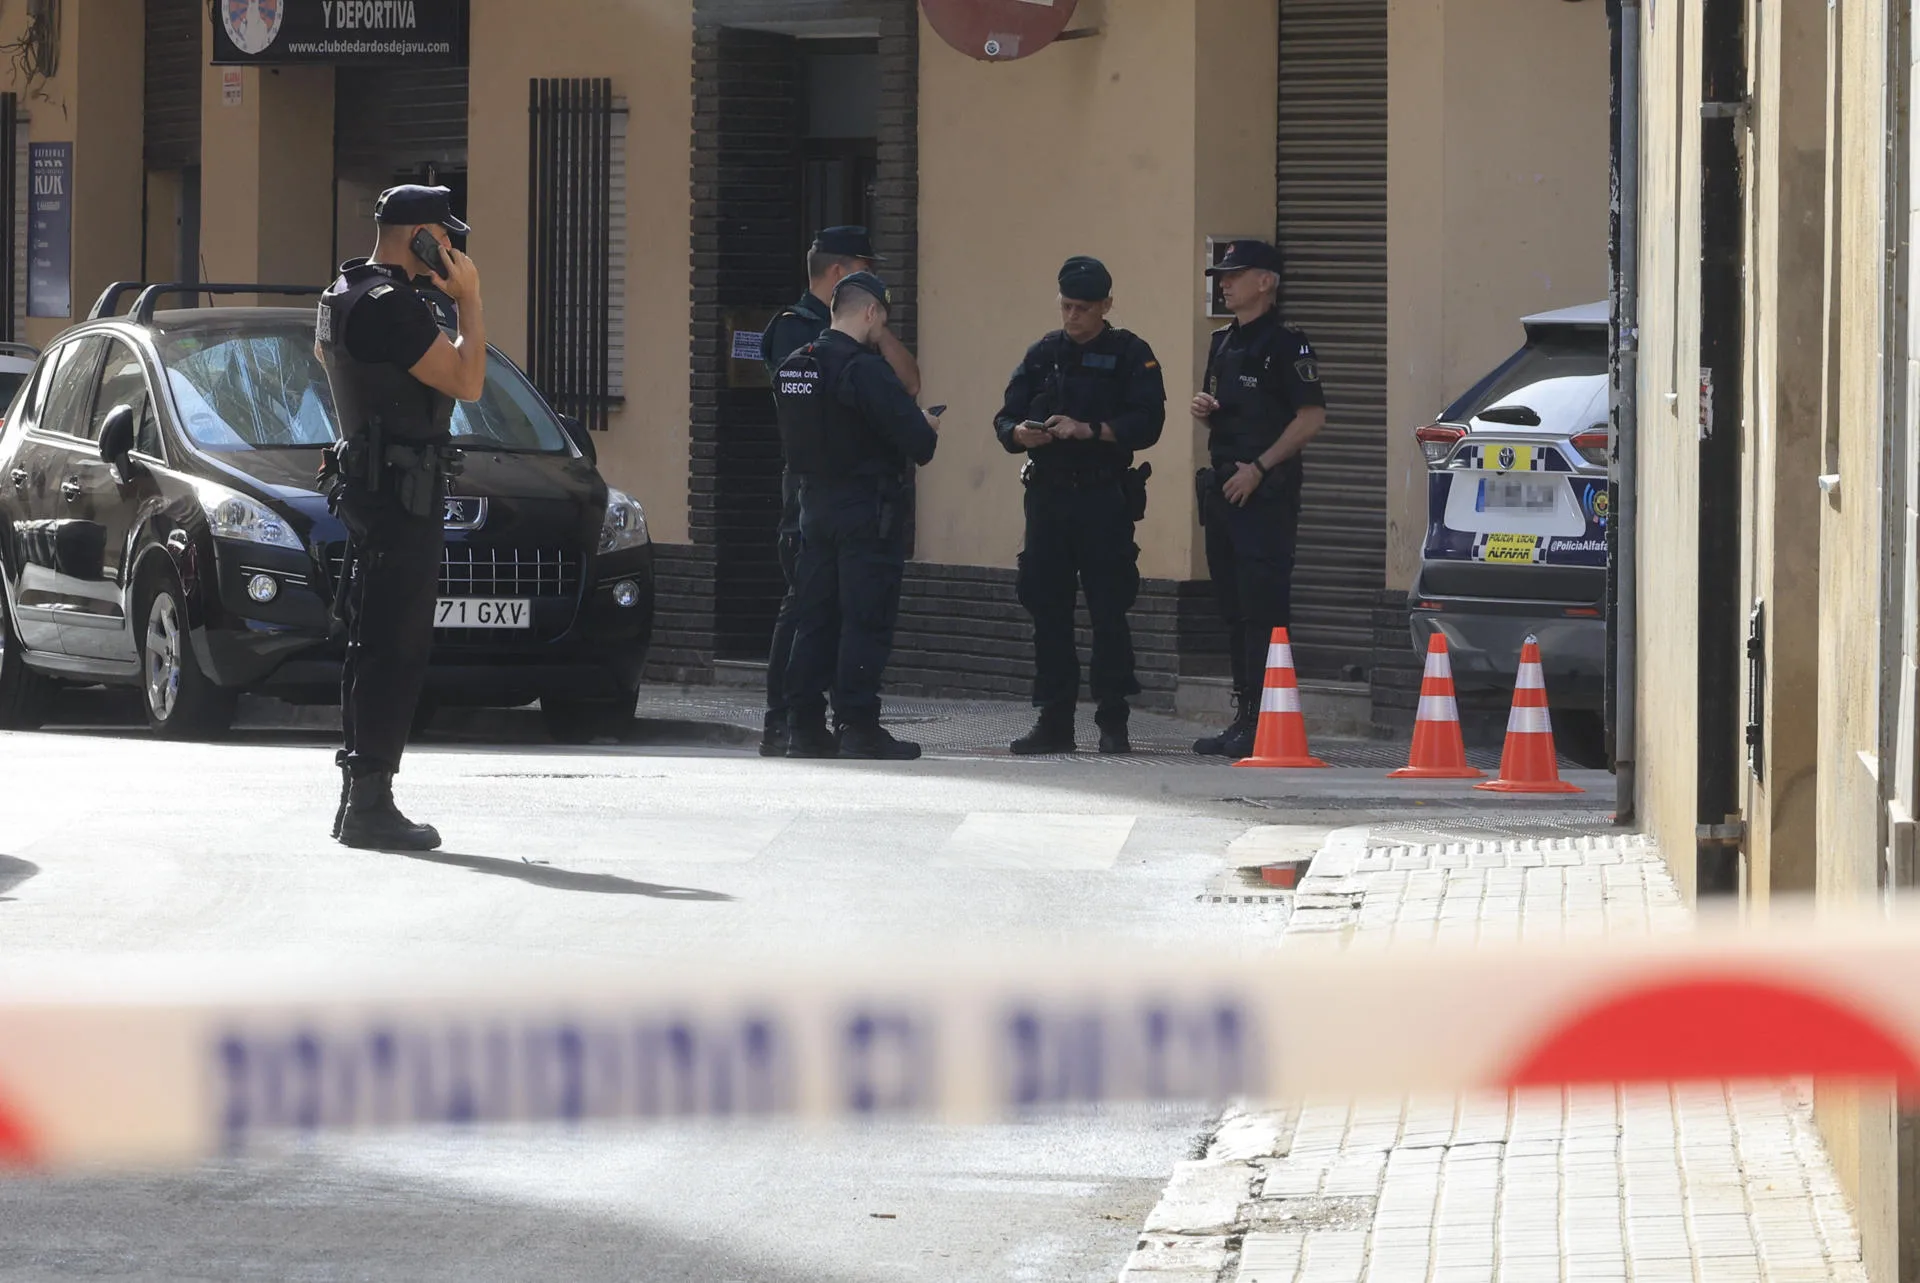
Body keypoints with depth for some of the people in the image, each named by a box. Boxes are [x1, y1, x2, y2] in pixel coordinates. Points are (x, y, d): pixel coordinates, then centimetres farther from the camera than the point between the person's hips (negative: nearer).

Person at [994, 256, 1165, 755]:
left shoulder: (1130, 355, 2)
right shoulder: (1043, 355, 14)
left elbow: (1147, 423, -9)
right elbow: (1004, 420, 11)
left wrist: (1087, 429, -19)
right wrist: (1021, 433, -11)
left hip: (1104, 501, -4)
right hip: (1047, 497, 4)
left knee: (1109, 610, -5)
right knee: (1047, 609, 4)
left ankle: (1113, 722, 0)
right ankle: (1054, 721, 9)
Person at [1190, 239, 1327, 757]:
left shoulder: (1285, 345, -8)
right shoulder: (1223, 343, 18)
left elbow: (1312, 417, -15)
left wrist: (1259, 468, -18)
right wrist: (1204, 410, 5)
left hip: (1267, 492, -9)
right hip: (1224, 488, 9)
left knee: (1263, 608, -11)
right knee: (1234, 608, 10)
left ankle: (1265, 721, -12)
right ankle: (1244, 718, 14)